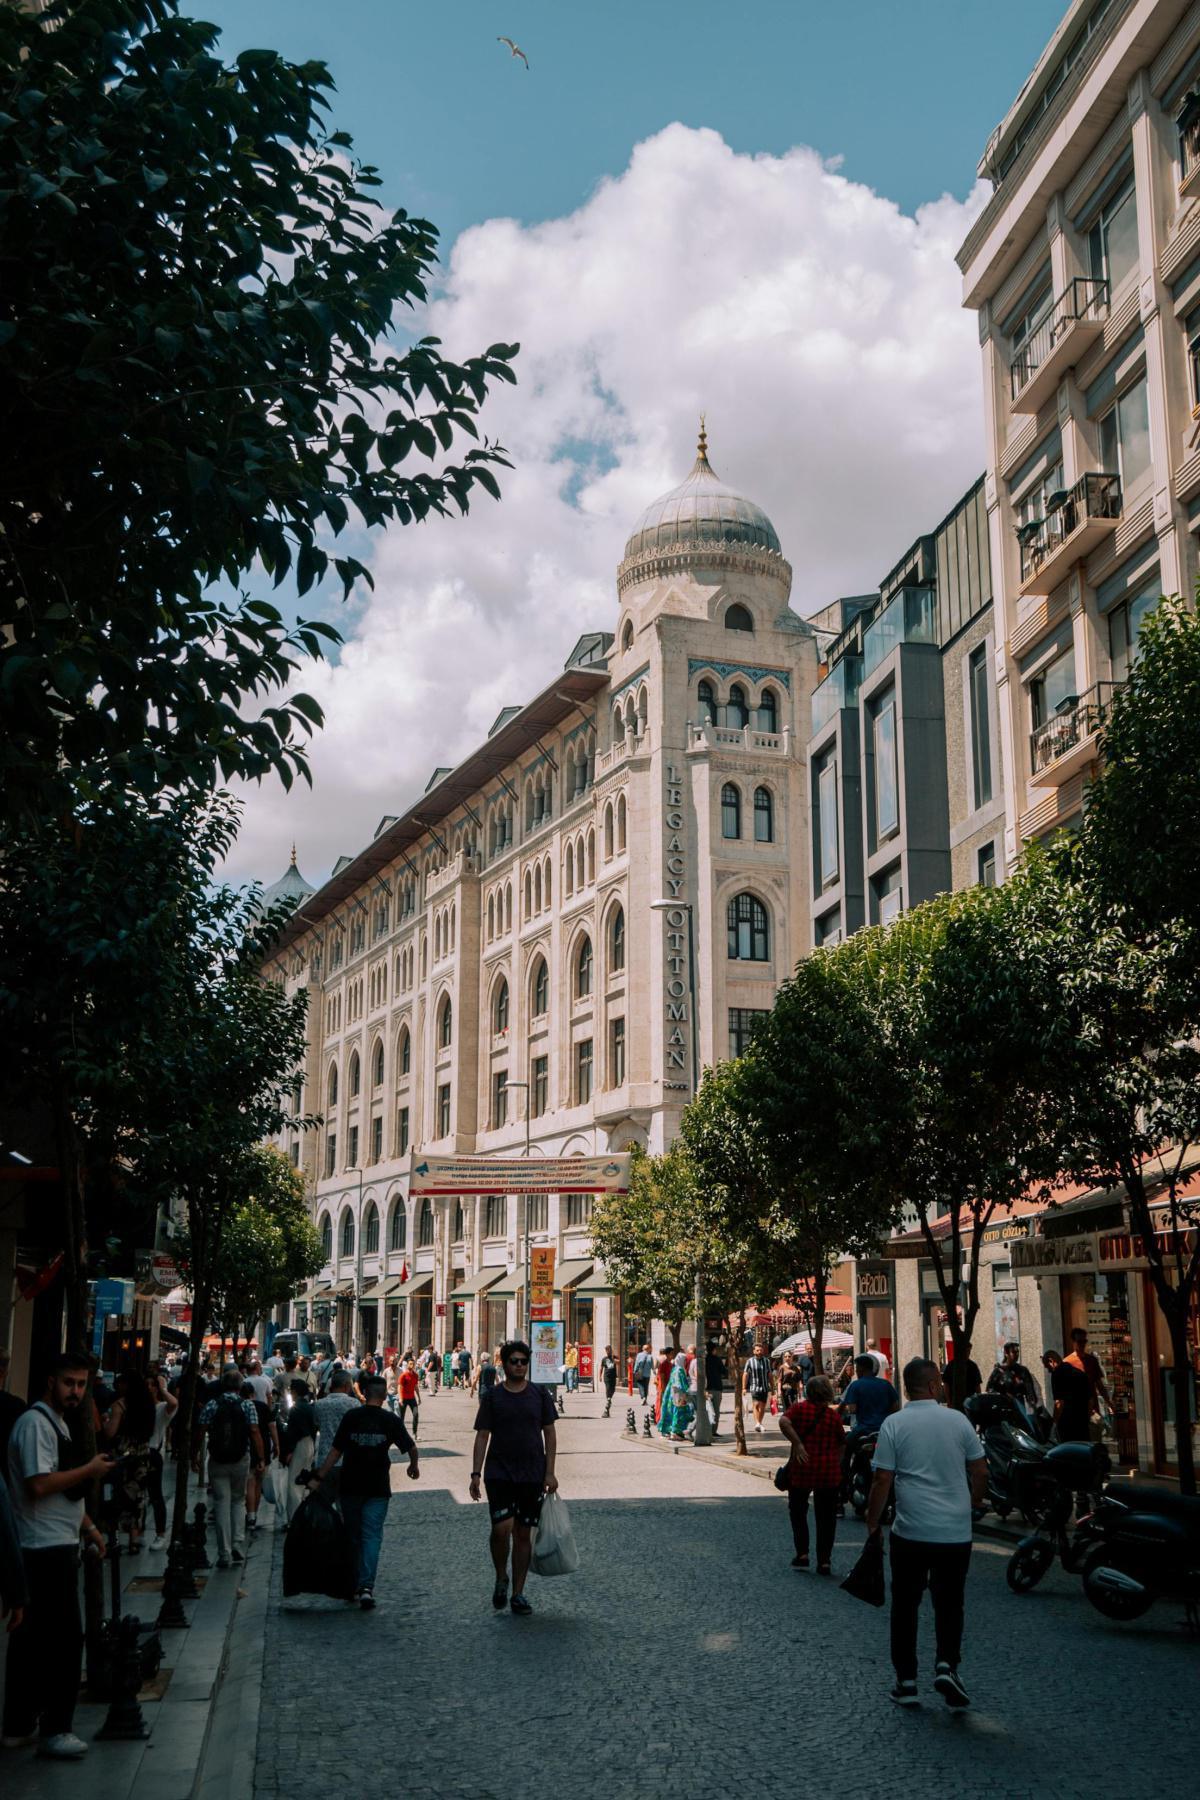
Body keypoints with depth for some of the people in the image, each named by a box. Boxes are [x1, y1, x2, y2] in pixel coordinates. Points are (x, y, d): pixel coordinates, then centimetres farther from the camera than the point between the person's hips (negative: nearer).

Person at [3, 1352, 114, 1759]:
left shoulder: (58, 1423, 16)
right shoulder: (36, 1423, -16)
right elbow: (39, 1484, -25)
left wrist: (88, 1527, 18)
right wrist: (90, 1469, -15)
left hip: (58, 1546, 10)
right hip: (46, 1548, -10)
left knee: (34, 1638, 14)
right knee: (64, 1637, -5)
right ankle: (55, 1730, 3)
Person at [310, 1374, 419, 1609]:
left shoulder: (350, 1416, -3)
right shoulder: (390, 1421, -3)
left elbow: (336, 1451, -5)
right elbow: (411, 1448, 4)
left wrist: (319, 1477, -1)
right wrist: (414, 1466, 25)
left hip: (350, 1486, 1)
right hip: (377, 1488, -1)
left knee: (353, 1536, 14)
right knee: (372, 1537, 0)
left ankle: (353, 1586, 22)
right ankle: (366, 1587, -14)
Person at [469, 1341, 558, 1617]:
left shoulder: (540, 1395, 5)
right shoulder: (492, 1397, 1)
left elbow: (550, 1434, 7)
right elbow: (482, 1436, 1)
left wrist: (550, 1472, 0)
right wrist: (476, 1473, -6)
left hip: (532, 1475, 2)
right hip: (499, 1472, -2)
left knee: (523, 1533, 6)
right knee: (501, 1527, -16)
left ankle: (518, 1593, 16)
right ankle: (501, 1578, 10)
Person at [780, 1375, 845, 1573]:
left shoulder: (799, 1408, -3)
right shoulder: (834, 1416, 4)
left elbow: (784, 1422, -22)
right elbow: (841, 1444, 11)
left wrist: (797, 1444, -18)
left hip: (802, 1468, -2)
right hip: (829, 1472, 2)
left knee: (798, 1511, 17)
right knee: (826, 1517, 10)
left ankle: (802, 1554, 11)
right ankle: (824, 1561, 7)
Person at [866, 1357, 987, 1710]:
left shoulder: (893, 1424, -5)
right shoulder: (957, 1420, 0)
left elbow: (882, 1479, -8)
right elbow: (981, 1472, 4)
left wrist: (872, 1522, 4)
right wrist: (972, 1504, 21)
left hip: (910, 1531, -1)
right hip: (956, 1532, 1)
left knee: (905, 1605, 11)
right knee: (949, 1603, 12)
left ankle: (906, 1681, 14)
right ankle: (947, 1664, -7)